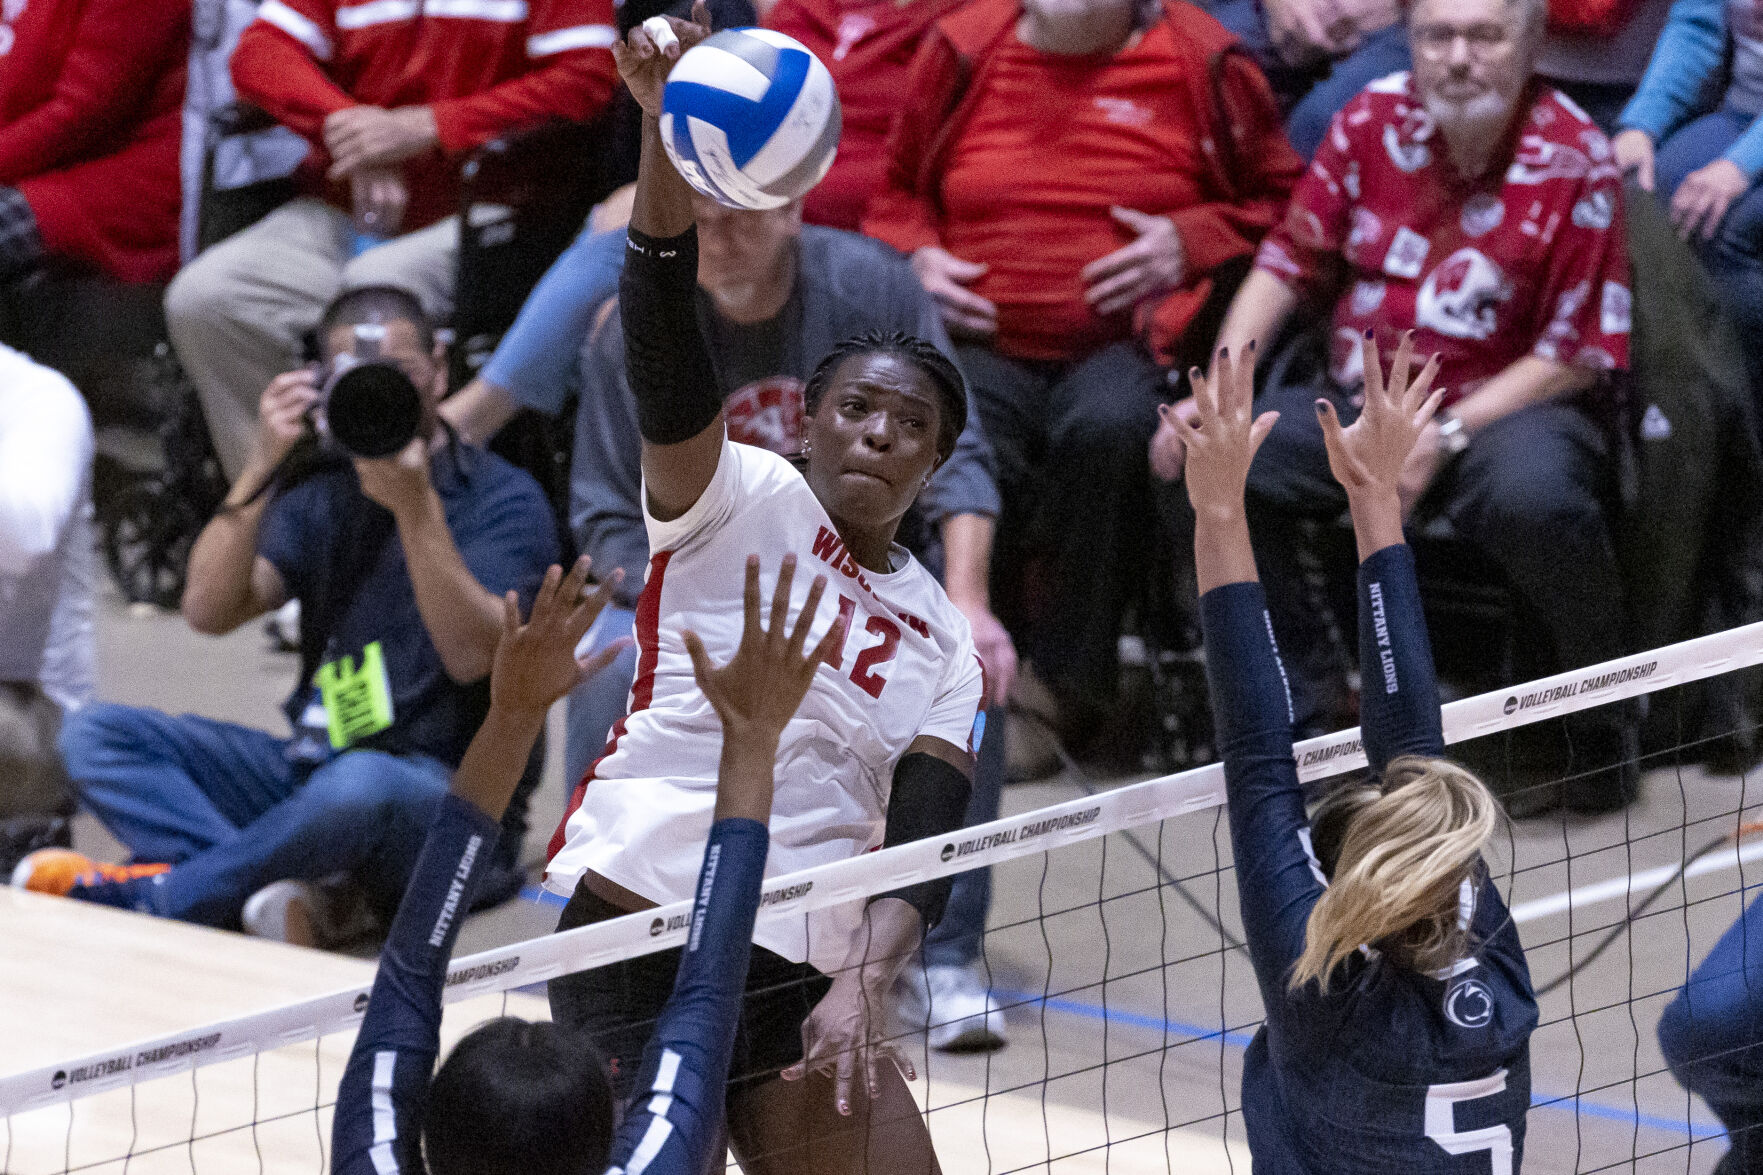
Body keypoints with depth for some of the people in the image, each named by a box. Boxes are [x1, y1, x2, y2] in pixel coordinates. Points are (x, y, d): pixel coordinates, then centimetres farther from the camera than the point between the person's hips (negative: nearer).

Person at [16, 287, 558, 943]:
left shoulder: (502, 498, -1)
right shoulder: (321, 493, 14)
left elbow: (473, 656, -17)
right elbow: (209, 612, -1)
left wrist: (415, 506, -26)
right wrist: (262, 468, -11)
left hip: (451, 798, -6)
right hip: (316, 772, 6)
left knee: (362, 785, -41)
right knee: (95, 737, -8)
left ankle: (146, 897, -24)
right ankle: (284, 897, -30)